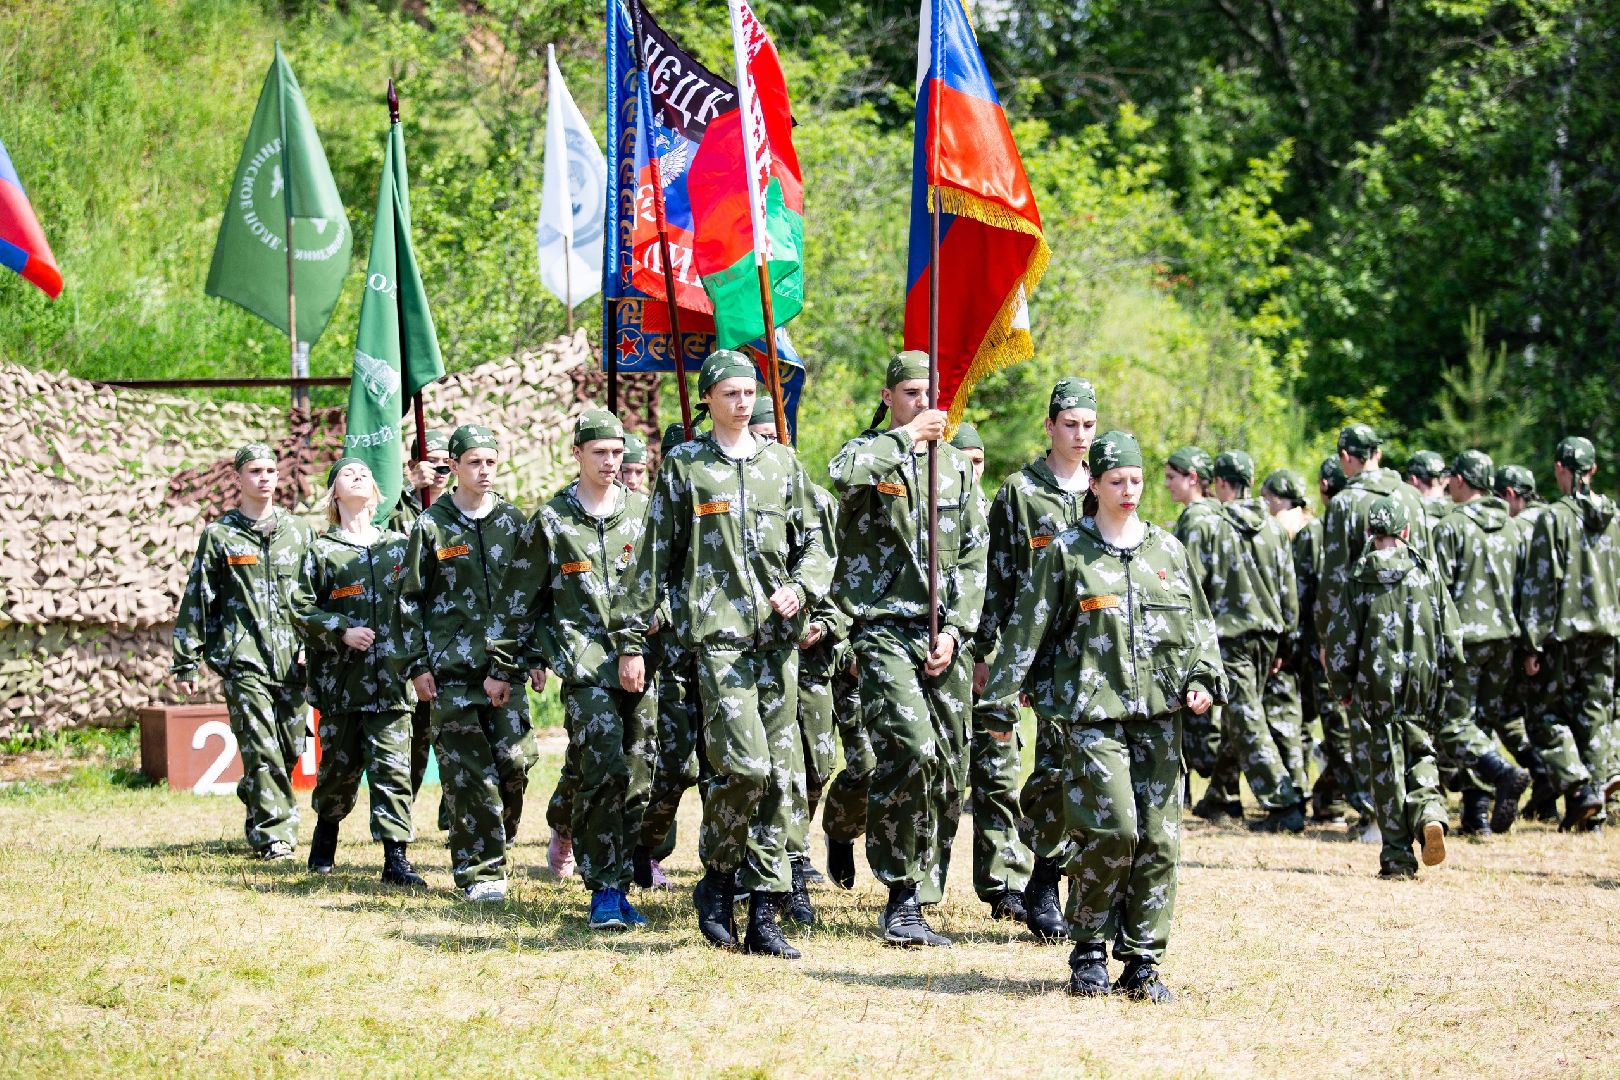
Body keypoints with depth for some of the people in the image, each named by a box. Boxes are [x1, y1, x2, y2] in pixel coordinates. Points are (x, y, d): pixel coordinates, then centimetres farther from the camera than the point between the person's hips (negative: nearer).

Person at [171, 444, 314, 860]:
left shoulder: (298, 532, 12)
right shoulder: (220, 535, 3)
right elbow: (196, 600, 4)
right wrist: (186, 663, 0)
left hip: (292, 658, 3)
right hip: (243, 658, -3)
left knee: (291, 747, 6)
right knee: (261, 748, -9)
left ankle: (257, 810, 27)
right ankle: (274, 835, -5)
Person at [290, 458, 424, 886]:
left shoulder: (399, 545, 10)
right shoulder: (322, 551, 4)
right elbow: (302, 609, 0)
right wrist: (342, 630, -12)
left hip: (390, 676, 1)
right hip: (342, 678, -1)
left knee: (392, 766, -6)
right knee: (341, 763, 8)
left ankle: (396, 856, -8)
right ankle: (326, 827, 34)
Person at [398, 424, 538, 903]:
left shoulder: (513, 522, 10)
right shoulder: (432, 525, 3)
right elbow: (410, 600, 5)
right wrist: (417, 666, 0)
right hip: (451, 670, -2)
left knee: (516, 762, -5)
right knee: (467, 773, -5)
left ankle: (495, 849, 17)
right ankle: (478, 872, 0)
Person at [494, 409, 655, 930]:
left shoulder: (643, 512, 11)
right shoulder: (552, 520, 5)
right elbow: (522, 598, 10)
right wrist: (510, 662, 11)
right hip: (585, 664, -3)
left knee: (638, 778, 2)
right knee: (601, 772, -14)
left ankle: (621, 884, 12)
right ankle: (602, 889, -6)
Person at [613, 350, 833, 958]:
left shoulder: (783, 464, 14)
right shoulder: (684, 466, 5)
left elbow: (814, 545, 17)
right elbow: (653, 558, 6)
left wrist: (801, 589, -5)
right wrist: (630, 640, 4)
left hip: (778, 636, 4)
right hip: (718, 635, -4)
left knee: (780, 775, 1)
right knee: (744, 764, -18)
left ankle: (764, 916, 5)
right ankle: (716, 879, 4)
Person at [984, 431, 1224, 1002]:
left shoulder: (1167, 551, 13)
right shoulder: (1067, 552, 3)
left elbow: (1198, 625, 17)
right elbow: (1028, 627, 3)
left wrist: (1203, 679, 0)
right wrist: (1001, 698, 0)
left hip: (1158, 709, 4)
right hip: (1091, 707, -4)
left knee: (1159, 836, 0)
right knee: (1112, 827, -16)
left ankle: (1142, 960, 8)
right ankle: (1088, 949, 1)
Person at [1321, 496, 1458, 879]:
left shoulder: (1359, 580, -5)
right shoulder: (1427, 575, 2)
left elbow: (1340, 638, -4)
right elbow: (1452, 635, 4)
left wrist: (1342, 685, 9)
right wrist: (1440, 675, 17)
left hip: (1378, 683, -2)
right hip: (1422, 683, 2)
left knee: (1386, 762, 4)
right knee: (1419, 750, 18)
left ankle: (1398, 856, 5)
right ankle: (1429, 812, -11)